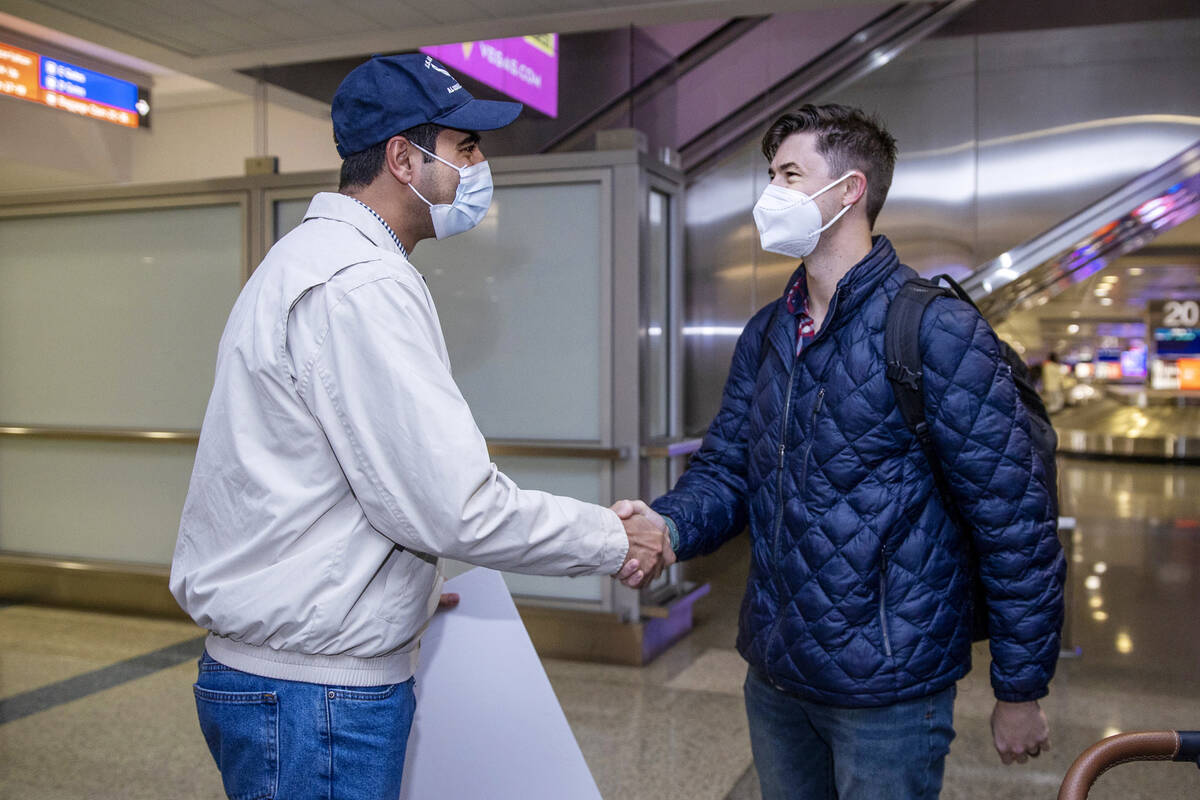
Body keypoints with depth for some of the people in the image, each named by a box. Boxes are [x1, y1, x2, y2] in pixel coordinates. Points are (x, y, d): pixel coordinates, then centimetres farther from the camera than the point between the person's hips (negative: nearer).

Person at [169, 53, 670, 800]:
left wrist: (410, 590, 21)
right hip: (315, 689, -10)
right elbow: (450, 503, -25)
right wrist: (615, 541, -12)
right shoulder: (361, 283, -21)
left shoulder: (318, 256, 13)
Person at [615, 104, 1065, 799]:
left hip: (888, 690, -6)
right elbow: (726, 468, 8)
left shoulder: (936, 329, -16)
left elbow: (1016, 518, -15)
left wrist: (1021, 691, -10)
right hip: (774, 676, 6)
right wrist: (671, 524, -15)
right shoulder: (765, 334, 6)